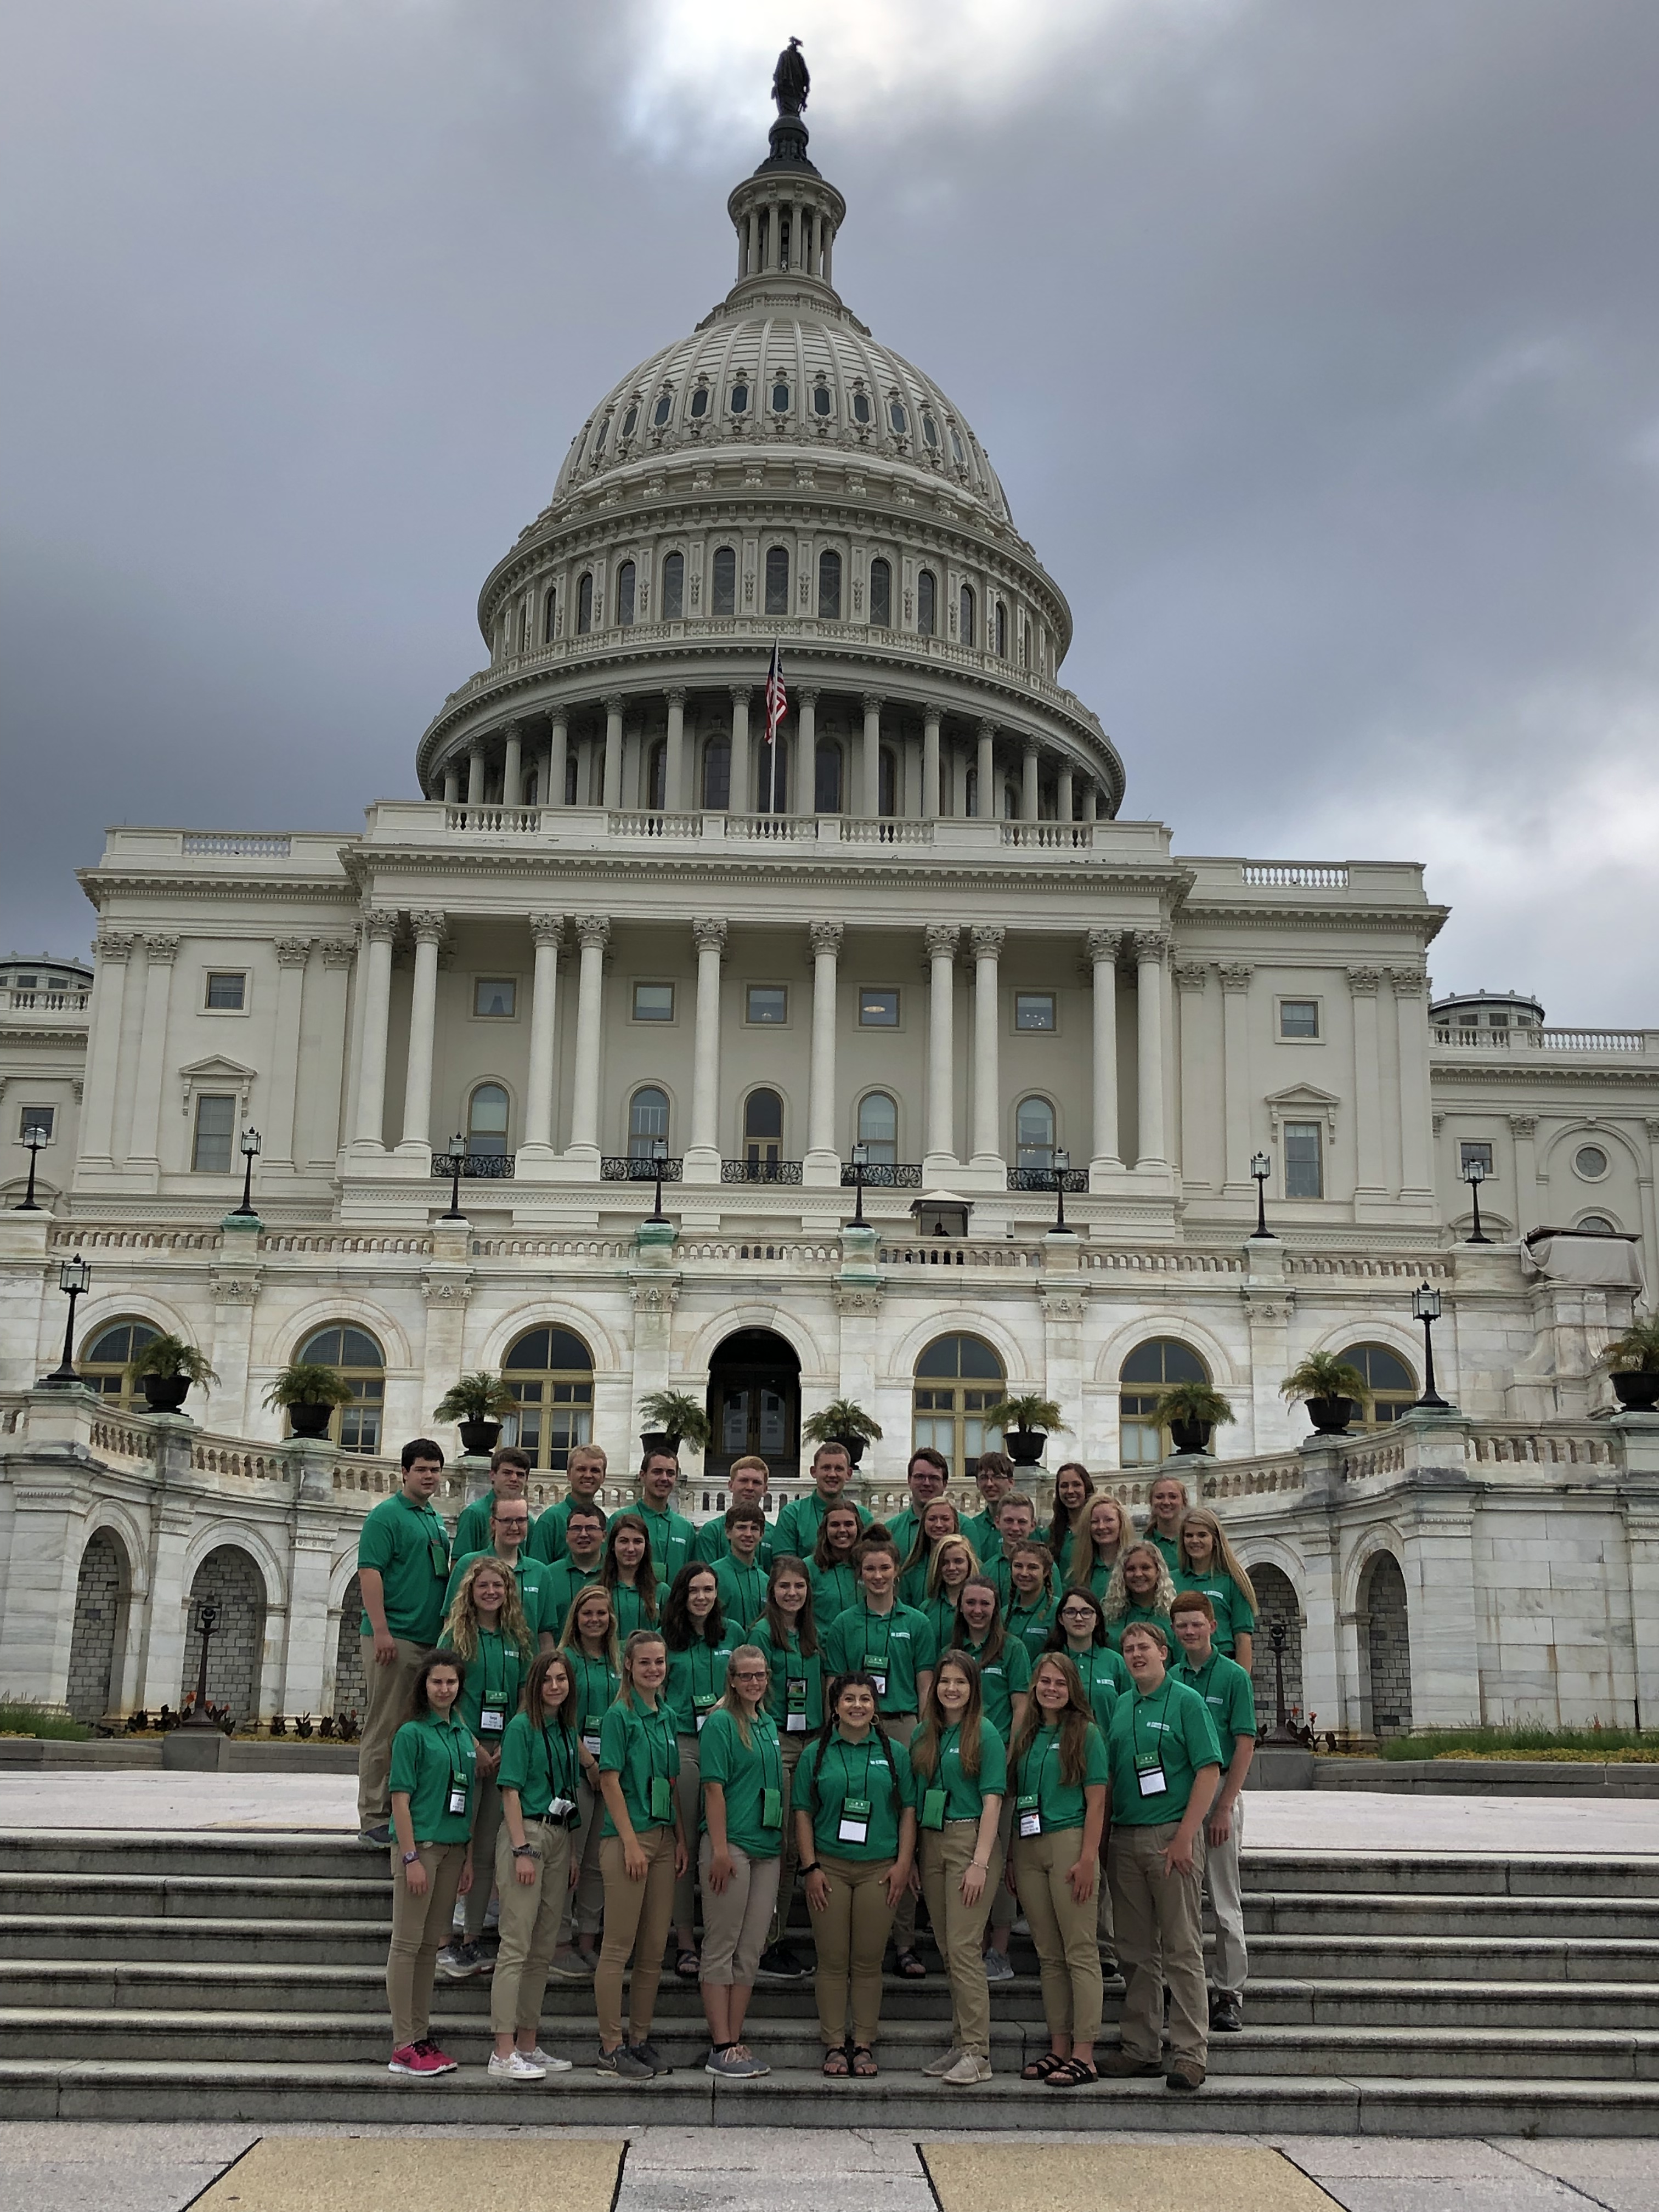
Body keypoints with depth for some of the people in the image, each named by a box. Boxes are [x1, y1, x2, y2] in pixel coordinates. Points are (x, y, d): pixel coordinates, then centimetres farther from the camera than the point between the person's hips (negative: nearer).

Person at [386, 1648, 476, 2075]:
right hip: (419, 1844, -7)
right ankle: (403, 2047, 0)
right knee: (407, 1943, -3)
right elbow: (400, 1799, -11)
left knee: (431, 1944, 11)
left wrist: (469, 1858, 12)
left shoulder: (464, 1734, 13)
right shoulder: (412, 1733, -7)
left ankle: (421, 2037, 18)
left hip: (452, 1848, 7)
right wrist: (411, 1858, -17)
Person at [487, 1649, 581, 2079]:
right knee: (516, 1946, -8)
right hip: (526, 1832, -7)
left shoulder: (568, 1730, 14)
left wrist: (571, 1853, 16)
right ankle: (504, 2052, -8)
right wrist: (522, 1850, -18)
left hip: (559, 1837, 8)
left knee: (544, 1949, 10)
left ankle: (528, 2045, 16)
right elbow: (511, 1790, -11)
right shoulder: (522, 1726, -6)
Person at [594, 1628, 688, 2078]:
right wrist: (631, 1842, -16)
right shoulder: (620, 1715, -8)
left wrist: (681, 1838, 12)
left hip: (663, 1838, 7)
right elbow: (610, 1780, -12)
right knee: (619, 1947, -2)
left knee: (654, 1950, 10)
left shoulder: (666, 1716, 14)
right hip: (628, 1837, -7)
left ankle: (640, 2039, 19)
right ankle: (611, 2047, 4)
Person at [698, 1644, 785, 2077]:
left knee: (750, 1951, 9)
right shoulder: (721, 1722, -7)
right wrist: (720, 1849, -18)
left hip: (767, 1848, 8)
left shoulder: (768, 1724, 15)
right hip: (730, 1846, -7)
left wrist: (783, 1843, 17)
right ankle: (720, 2047, 2)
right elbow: (713, 1788, -13)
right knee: (721, 1949, -2)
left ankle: (735, 2041, 15)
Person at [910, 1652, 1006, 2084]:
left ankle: (976, 2053, -9)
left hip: (970, 1840, -6)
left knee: (963, 1947, -11)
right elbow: (913, 1799, 14)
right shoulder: (923, 1735, 12)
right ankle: (960, 2043, 16)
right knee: (947, 1948, 9)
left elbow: (992, 1801, -9)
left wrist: (980, 1861, -16)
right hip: (931, 1842, 6)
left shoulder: (985, 1733, -5)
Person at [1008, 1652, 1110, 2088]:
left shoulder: (1085, 1732, -1)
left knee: (1080, 1952, -5)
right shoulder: (1025, 1736, 14)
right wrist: (1010, 1858, 11)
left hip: (1069, 1842, -6)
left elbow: (1096, 1801, -6)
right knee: (1049, 1955, 9)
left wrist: (1088, 1859, -14)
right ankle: (1059, 2048, 14)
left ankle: (1084, 2055, -5)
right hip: (1028, 1848, 6)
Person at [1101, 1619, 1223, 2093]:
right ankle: (1141, 2049, 18)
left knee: (1182, 1951, -3)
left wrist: (1185, 1837, -16)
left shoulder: (1186, 1702, -3)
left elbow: (1209, 1771, -9)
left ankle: (1190, 2054, 0)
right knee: (1135, 1952, 10)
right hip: (1124, 1837, 6)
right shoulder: (1119, 1707, 14)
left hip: (1171, 1837, -6)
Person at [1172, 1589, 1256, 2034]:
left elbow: (1245, 1745, -8)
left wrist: (1224, 1807, -15)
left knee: (1224, 1901, 0)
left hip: (1219, 1793, -4)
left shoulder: (1233, 1676, -4)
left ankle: (1230, 1995, 6)